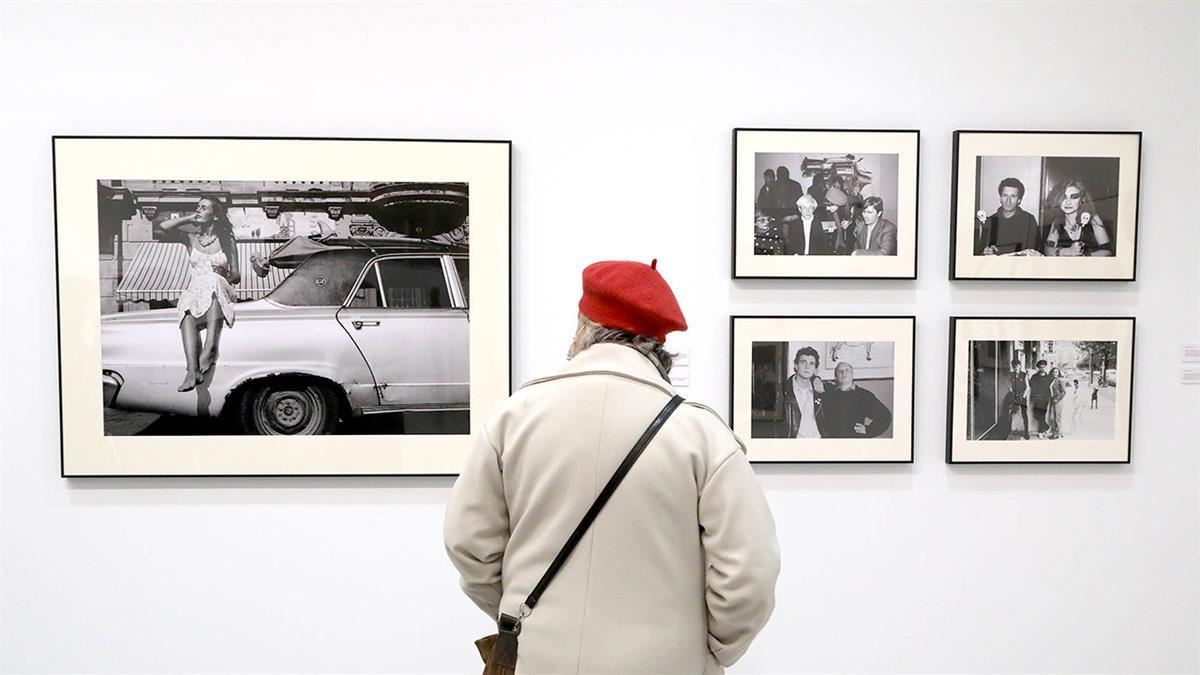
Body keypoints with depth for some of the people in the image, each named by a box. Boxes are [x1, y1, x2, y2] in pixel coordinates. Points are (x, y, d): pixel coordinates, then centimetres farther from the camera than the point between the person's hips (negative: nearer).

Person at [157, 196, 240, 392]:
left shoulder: (227, 241, 12)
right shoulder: (191, 238, 18)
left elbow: (236, 276, 11)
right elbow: (164, 226, 0)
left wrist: (229, 275, -7)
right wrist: (190, 218, 8)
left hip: (219, 290, -2)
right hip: (194, 291, 2)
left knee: (214, 282, -39)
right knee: (188, 317, -33)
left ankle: (210, 348, -57)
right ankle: (192, 370, -54)